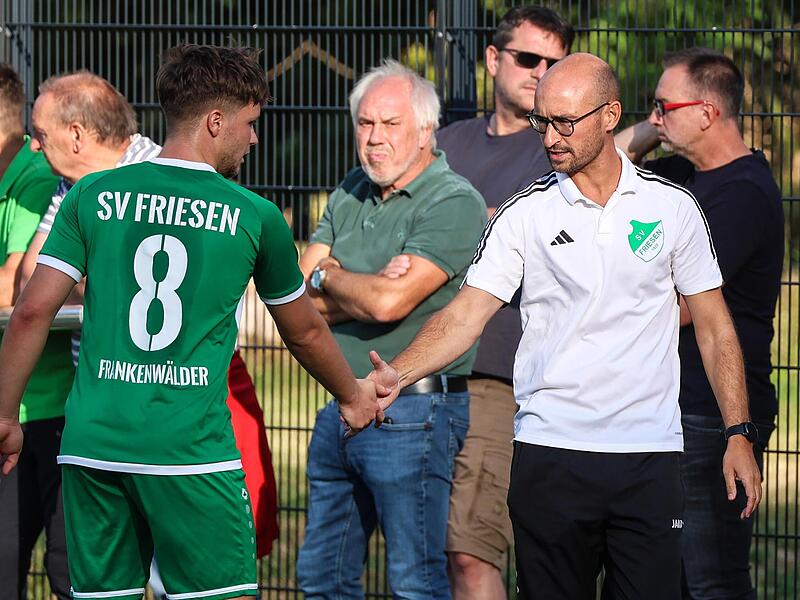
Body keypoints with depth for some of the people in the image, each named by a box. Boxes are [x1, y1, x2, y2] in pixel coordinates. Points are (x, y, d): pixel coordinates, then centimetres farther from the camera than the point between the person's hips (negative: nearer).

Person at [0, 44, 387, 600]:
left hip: (92, 445, 3)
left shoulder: (93, 196, 6)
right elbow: (305, 331, 17)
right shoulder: (254, 217, 2)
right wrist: (353, 396, 35)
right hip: (191, 451, -3)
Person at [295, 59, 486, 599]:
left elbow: (389, 302, -21)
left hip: (411, 414, -8)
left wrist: (328, 276, -1)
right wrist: (366, 288, -11)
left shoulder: (454, 202, -11)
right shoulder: (352, 194, 13)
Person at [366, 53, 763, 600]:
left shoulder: (673, 207, 5)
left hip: (649, 456, 0)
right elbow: (466, 314, -5)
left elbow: (714, 325, 10)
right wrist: (397, 375, -22)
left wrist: (738, 434, 4)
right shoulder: (525, 215, 2)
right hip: (550, 453, 0)